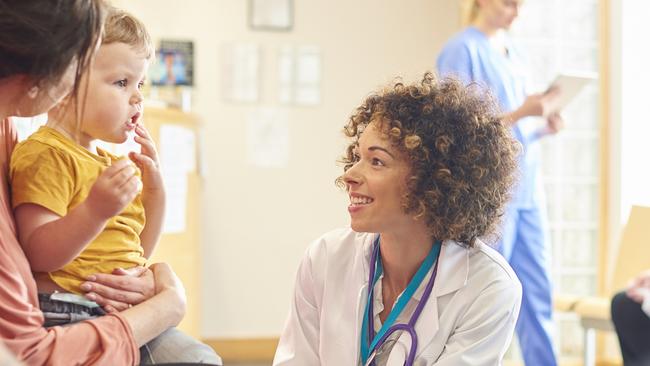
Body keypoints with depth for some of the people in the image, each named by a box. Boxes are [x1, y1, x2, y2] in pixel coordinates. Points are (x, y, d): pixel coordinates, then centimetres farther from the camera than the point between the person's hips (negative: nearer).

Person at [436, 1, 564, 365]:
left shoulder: (514, 52, 16)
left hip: (527, 190, 7)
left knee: (538, 293, 6)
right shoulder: (462, 50, -7)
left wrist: (545, 127, 0)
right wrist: (520, 113, -21)